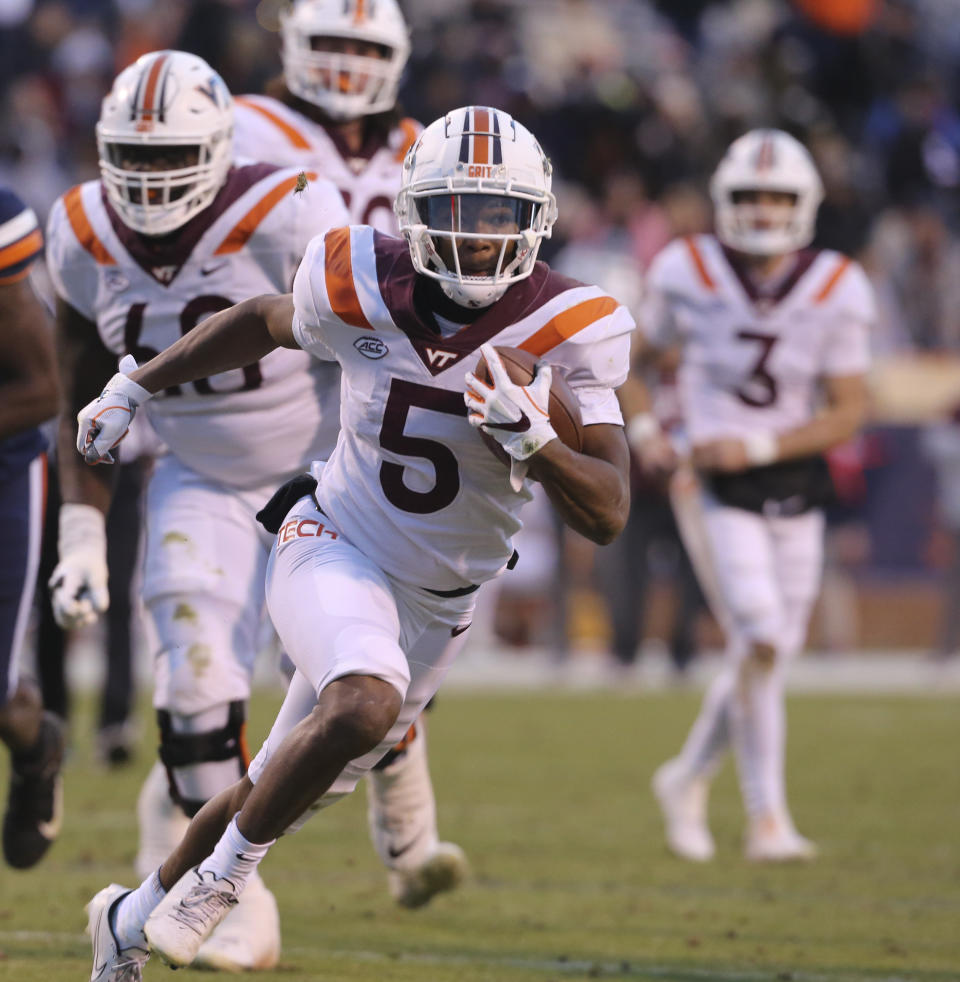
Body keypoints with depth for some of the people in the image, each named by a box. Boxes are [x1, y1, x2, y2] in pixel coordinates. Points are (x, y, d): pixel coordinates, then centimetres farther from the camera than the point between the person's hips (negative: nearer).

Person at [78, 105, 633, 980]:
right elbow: (264, 323, 10)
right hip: (335, 550, -2)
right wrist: (135, 388, 19)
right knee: (366, 707, -34)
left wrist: (529, 437, -38)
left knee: (286, 789, 14)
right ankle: (228, 871, -11)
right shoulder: (362, 290, -14)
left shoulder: (565, 333, -16)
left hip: (439, 603, 2)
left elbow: (608, 515, -19)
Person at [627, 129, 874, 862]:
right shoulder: (686, 273, -5)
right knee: (761, 639, -18)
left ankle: (688, 779, 32)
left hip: (796, 485, 3)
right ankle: (767, 818, -12)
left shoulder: (837, 291, -5)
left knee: (766, 657, 8)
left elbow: (848, 412, -5)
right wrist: (644, 430, -6)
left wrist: (758, 446, -16)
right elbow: (634, 359, 11)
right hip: (716, 485, -3)